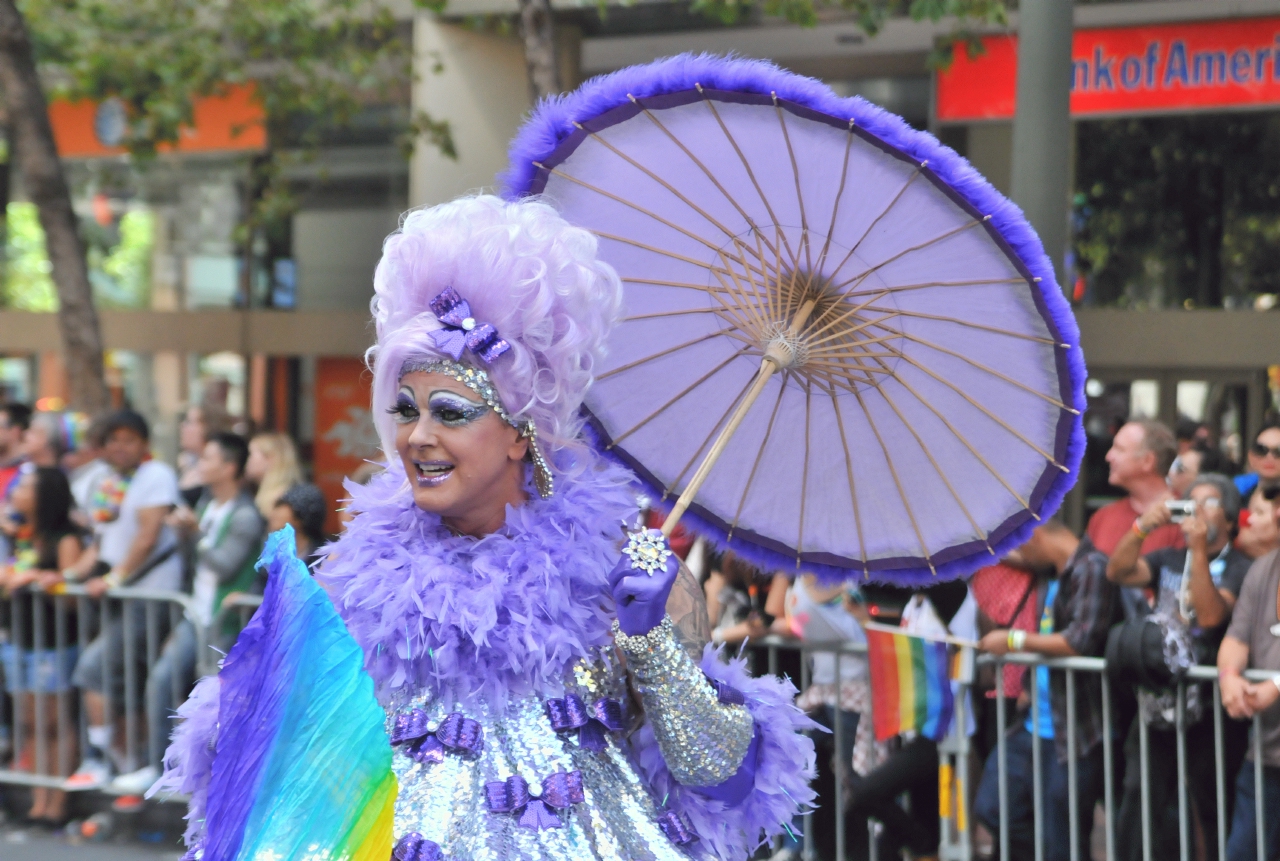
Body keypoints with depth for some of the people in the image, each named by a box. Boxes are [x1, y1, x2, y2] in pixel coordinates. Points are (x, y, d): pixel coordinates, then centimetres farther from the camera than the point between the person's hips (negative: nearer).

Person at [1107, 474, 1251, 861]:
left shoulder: (1237, 568, -4)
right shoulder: (1169, 560, 13)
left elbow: (1212, 615, -19)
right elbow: (1117, 573, 0)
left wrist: (1199, 551, -21)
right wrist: (1141, 528, -13)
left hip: (1207, 709, -5)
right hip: (1158, 704, 5)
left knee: (1215, 817, 0)